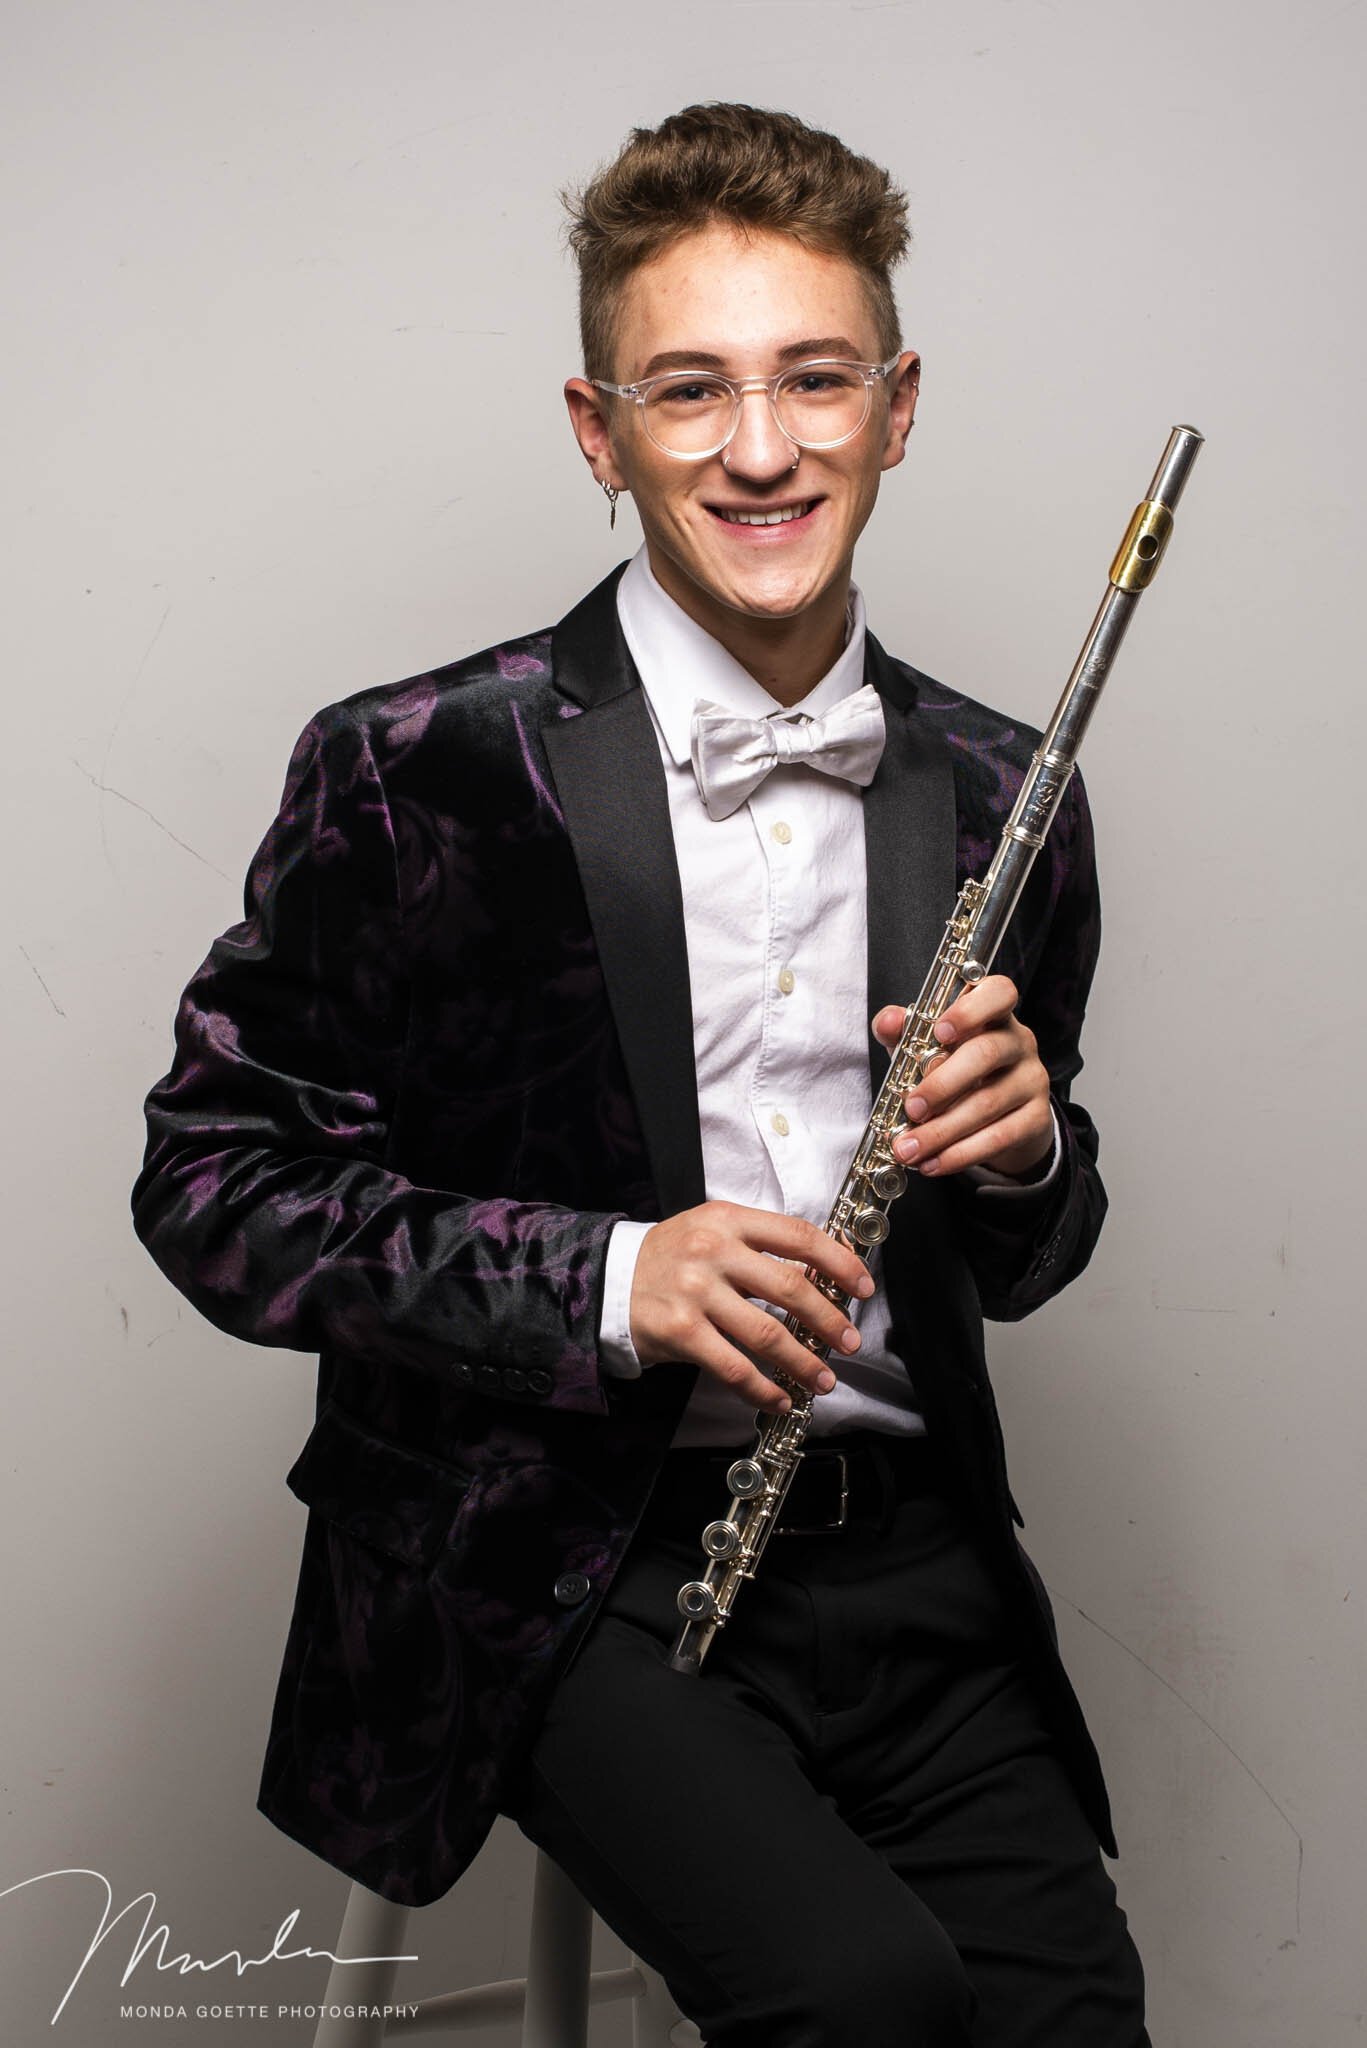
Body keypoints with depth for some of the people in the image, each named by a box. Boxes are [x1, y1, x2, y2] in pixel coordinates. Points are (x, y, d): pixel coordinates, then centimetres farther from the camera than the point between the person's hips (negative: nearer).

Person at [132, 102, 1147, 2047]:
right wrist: (602, 1277, -17)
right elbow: (212, 1178, -5)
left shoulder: (995, 798, 7)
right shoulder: (417, 773, -7)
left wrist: (1023, 1152, -7)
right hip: (565, 1573, -4)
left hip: (905, 1555, 4)